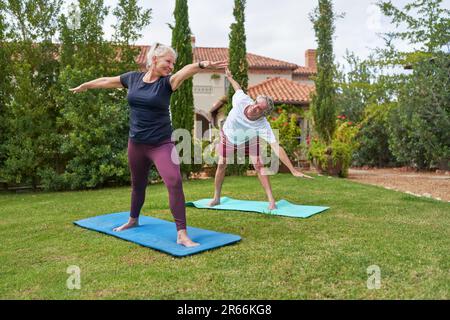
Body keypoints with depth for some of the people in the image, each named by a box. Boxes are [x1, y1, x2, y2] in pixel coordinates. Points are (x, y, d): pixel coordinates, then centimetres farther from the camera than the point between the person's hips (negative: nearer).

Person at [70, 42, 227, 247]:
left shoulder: (167, 82, -8)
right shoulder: (132, 78, 2)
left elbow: (185, 71, -30)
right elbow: (106, 81, 19)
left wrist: (202, 65, -50)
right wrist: (84, 86, 35)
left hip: (162, 144, -3)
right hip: (136, 143, 4)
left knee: (174, 183, -19)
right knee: (138, 184, 21)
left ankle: (182, 234, -13)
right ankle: (133, 220, 46)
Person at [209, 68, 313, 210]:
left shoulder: (263, 126, -42)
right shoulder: (242, 100, -39)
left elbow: (276, 147, -48)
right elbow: (238, 88, -14)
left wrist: (293, 170, -53)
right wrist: (229, 77, 7)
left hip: (248, 140, -2)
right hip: (228, 136, 2)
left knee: (258, 166, -12)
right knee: (221, 165, 3)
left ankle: (271, 200, -5)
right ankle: (216, 198, 21)